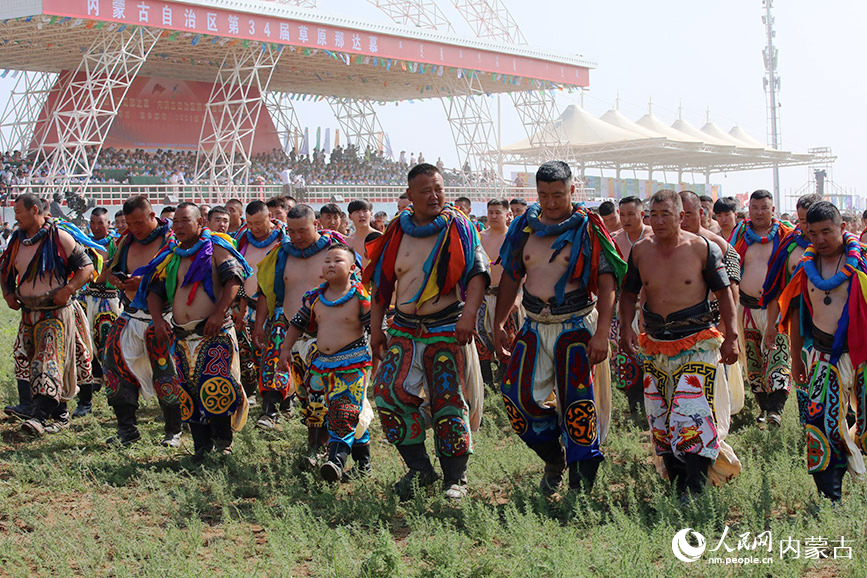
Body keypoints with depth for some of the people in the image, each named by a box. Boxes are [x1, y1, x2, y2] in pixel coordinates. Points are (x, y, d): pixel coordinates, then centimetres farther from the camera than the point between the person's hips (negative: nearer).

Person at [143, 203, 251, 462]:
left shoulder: (216, 247, 2)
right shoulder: (170, 256, 17)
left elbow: (233, 279, -10)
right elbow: (155, 291, 18)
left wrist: (219, 313, -20)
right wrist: (158, 319, 0)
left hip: (214, 333, -5)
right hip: (181, 337, 6)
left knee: (215, 388, -13)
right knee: (189, 392, 4)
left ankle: (223, 440, 2)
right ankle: (201, 445, 13)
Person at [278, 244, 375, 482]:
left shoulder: (361, 298, -6)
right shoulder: (315, 297, 8)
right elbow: (298, 323, 16)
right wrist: (286, 349, 13)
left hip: (354, 362, -5)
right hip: (324, 364, 6)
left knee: (345, 412, -17)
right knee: (345, 414, 9)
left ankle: (337, 461, -27)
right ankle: (363, 463, 19)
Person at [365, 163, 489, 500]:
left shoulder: (458, 228, 1)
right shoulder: (398, 232, 9)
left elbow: (478, 273, -7)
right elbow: (381, 282, 15)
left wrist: (468, 314, -21)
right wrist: (376, 328, 10)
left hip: (448, 329, -3)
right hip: (404, 329, 3)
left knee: (449, 401, -4)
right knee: (389, 391, -9)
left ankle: (455, 478, 11)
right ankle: (419, 469, 4)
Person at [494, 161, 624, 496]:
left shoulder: (588, 229, -5)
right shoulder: (524, 227, 8)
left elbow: (607, 283, -10)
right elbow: (510, 278, 15)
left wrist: (601, 334, -18)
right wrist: (498, 325, 11)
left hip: (576, 326, -4)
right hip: (534, 327, 4)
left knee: (578, 406, -6)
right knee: (518, 396, -2)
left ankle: (581, 486, 6)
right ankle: (554, 462, 21)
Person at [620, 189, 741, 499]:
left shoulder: (703, 248, -6)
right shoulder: (640, 251, 4)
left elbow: (723, 292, 2)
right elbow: (629, 293, 15)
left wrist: (731, 337, -3)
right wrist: (626, 326, -1)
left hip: (697, 343, -4)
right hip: (656, 345, 4)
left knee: (691, 415, -16)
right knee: (660, 419, 6)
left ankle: (695, 491, -12)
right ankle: (677, 487, 18)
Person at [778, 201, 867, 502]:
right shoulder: (806, 265, 8)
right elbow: (796, 311, 16)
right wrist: (796, 358, 17)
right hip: (825, 356, 3)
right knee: (820, 423, -6)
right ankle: (831, 500, 2)